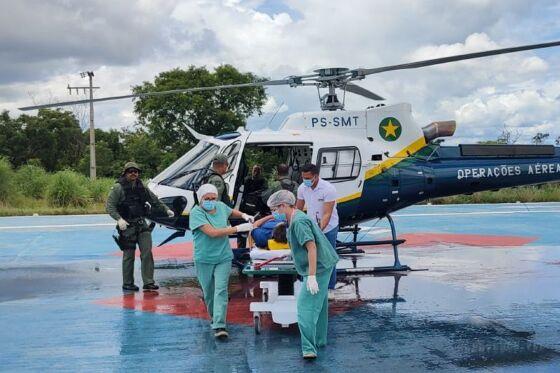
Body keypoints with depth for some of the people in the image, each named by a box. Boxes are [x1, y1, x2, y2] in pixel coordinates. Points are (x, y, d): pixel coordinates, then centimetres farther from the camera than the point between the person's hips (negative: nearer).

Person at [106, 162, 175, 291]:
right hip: (127, 226, -5)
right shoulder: (118, 188, -6)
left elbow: (155, 201, 19)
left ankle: (148, 282, 2)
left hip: (141, 224, 5)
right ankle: (127, 283, 15)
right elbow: (109, 206, -9)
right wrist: (119, 219, -22)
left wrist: (166, 209, 8)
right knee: (129, 255, 2)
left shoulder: (141, 187, 11)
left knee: (147, 252, -2)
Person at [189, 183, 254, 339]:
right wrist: (238, 228, -25)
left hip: (223, 258, 2)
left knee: (221, 290, -9)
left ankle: (219, 326, -13)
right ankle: (213, 316, 39)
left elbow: (232, 212, 28)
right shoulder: (196, 213, -15)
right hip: (204, 259, -2)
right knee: (208, 291, 13)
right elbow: (212, 232, -25)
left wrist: (243, 215, 6)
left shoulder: (221, 206, 1)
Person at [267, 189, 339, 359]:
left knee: (306, 306, -14)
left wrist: (311, 276, -29)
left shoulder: (299, 222, -19)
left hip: (318, 268, -11)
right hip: (323, 266, 11)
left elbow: (312, 247, -27)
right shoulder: (296, 219, 13)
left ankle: (309, 349, -18)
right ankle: (319, 340, 33)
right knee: (319, 304, 20)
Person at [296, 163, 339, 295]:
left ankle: (330, 288, 18)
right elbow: (298, 210, 5)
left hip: (328, 228, -4)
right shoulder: (302, 188, -8)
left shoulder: (328, 189, -23)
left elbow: (327, 215, -27)